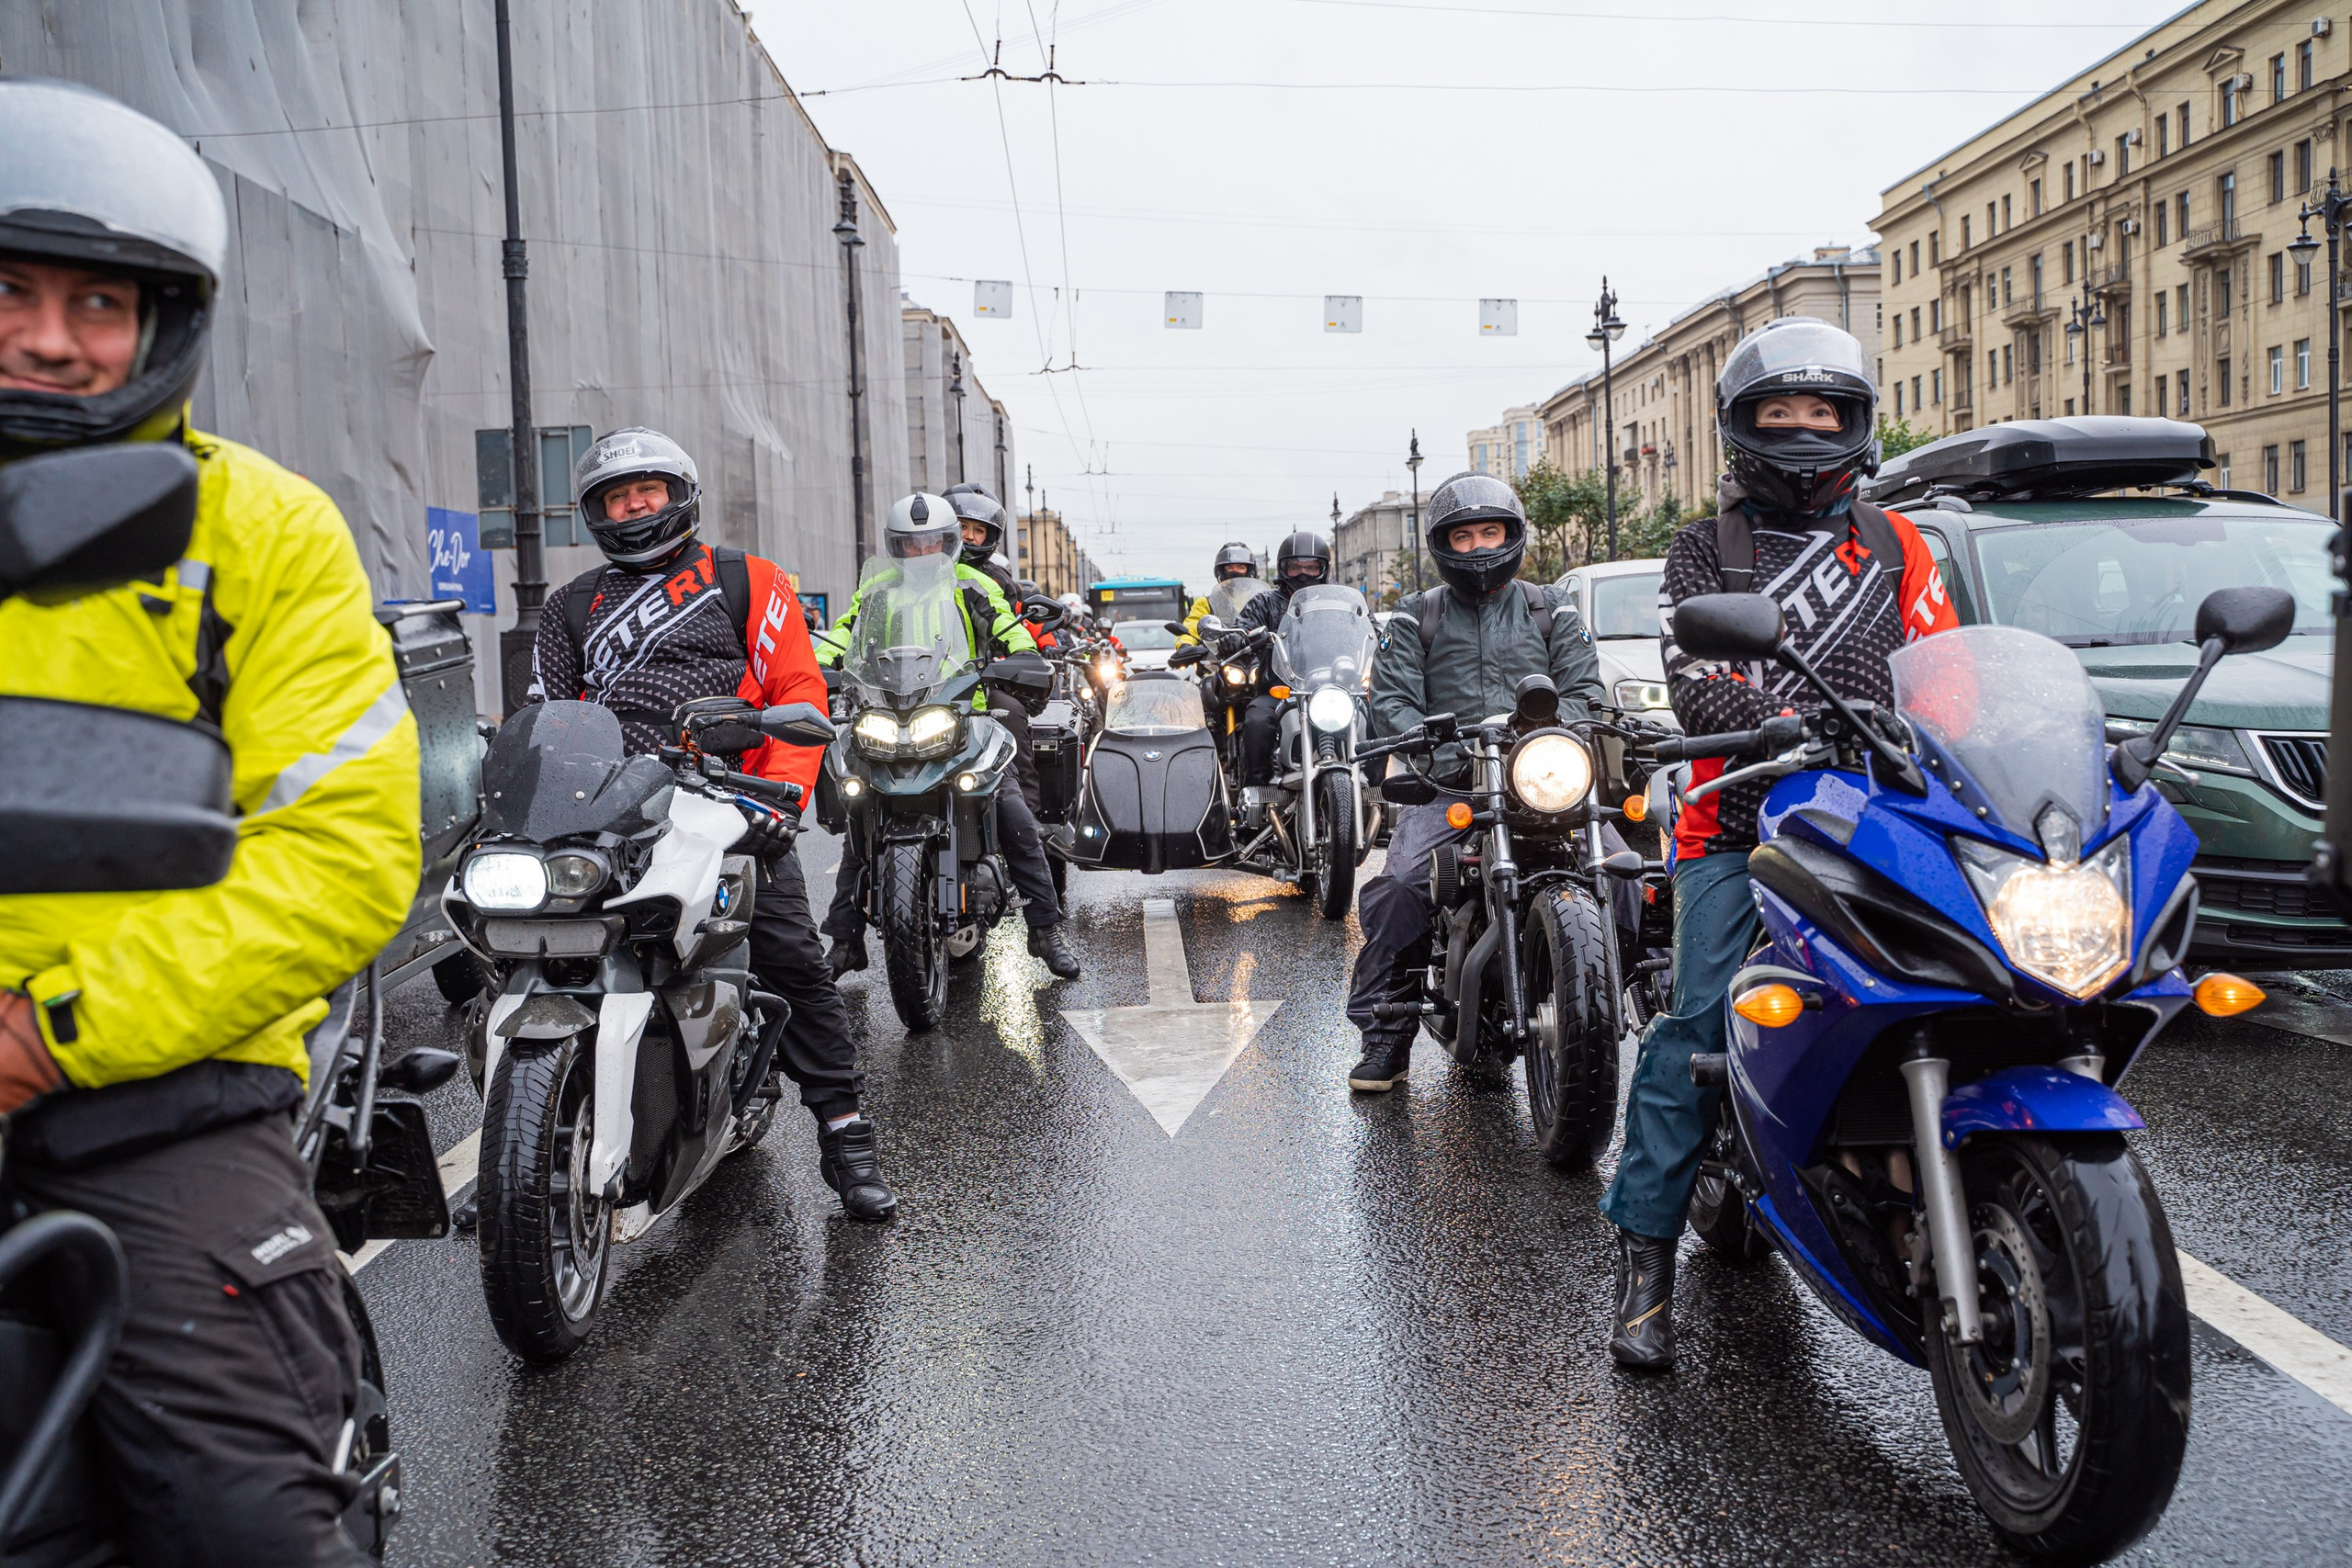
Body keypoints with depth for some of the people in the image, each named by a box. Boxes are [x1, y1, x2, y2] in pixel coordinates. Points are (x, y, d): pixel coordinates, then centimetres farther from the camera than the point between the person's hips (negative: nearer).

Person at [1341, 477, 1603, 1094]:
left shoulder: (1552, 612, 17)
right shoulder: (1417, 617, 15)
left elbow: (1584, 689, 9)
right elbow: (1391, 698, 4)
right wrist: (1433, 747, -15)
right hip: (1449, 780, -1)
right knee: (1400, 886, -24)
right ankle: (1386, 1037, -16)